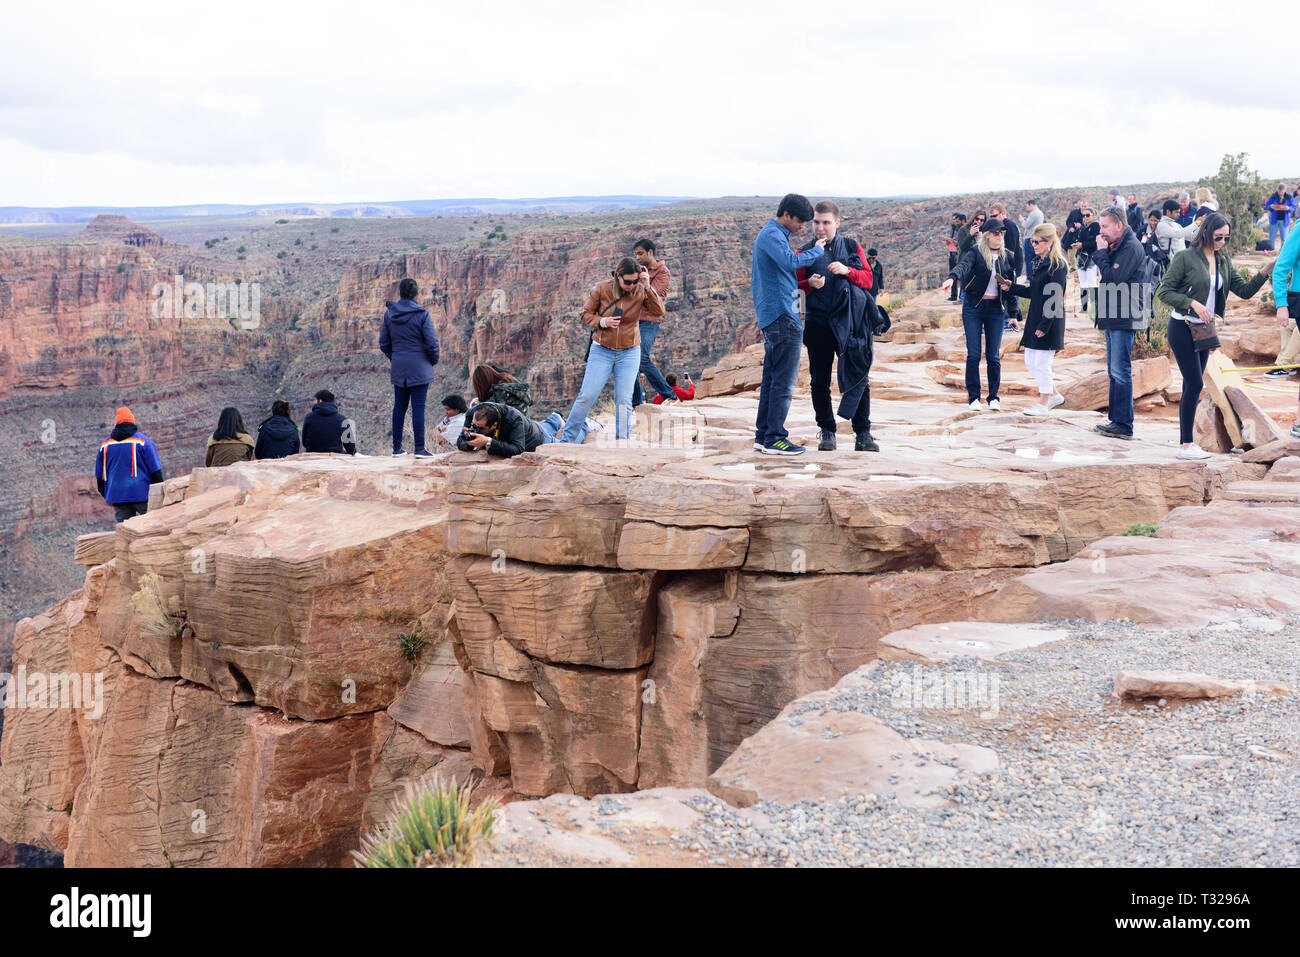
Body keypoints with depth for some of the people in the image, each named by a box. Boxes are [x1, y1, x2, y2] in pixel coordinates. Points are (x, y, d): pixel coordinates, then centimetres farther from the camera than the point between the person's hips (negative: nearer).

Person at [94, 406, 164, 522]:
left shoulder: (105, 444, 11)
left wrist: (105, 495, 25)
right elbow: (155, 470, -3)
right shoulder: (143, 441, -1)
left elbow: (99, 474, 16)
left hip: (116, 496, 3)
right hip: (142, 495, -3)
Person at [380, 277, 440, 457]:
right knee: (418, 407, -4)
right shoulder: (422, 314, -10)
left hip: (398, 368, 4)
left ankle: (397, 447, 15)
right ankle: (420, 448, -6)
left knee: (399, 407, 11)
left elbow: (384, 343, 8)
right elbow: (432, 342, -10)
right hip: (419, 368, -4)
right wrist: (433, 361, 7)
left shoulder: (389, 314, 3)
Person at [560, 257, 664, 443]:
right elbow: (586, 314, 1)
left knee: (623, 401, -1)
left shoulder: (641, 292, -6)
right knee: (587, 396, -4)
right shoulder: (602, 289, -8)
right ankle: (567, 440, 8)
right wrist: (602, 322, -17)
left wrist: (648, 288, -25)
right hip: (602, 351, -1)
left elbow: (659, 311, -18)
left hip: (629, 352, 1)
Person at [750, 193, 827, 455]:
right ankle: (775, 438, -8)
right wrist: (817, 251, -17)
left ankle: (763, 436, 14)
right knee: (784, 380, -9)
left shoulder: (770, 234, 21)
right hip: (782, 315, -11)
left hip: (770, 316, 11)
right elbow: (790, 261, -29)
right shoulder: (773, 235, -12)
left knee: (771, 378, 12)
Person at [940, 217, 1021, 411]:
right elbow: (963, 265, -25)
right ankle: (973, 398, 6)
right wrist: (952, 278, -47)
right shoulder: (975, 253, -4)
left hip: (996, 309, 2)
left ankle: (994, 397, 12)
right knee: (973, 354, -2)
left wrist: (1014, 314, 8)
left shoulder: (1006, 257, 7)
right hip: (973, 308, -2)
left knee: (994, 355, 3)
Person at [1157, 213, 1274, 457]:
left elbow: (1245, 290, 7)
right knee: (1195, 384, -11)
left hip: (1205, 328, 7)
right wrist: (1193, 303, -19)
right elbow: (1164, 292, -10)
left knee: (1192, 386, 8)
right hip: (1183, 327, -7)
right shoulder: (1186, 258, -10)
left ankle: (1186, 442, 12)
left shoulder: (1224, 261, 9)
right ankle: (1186, 445, -6)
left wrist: (1264, 272, -7)